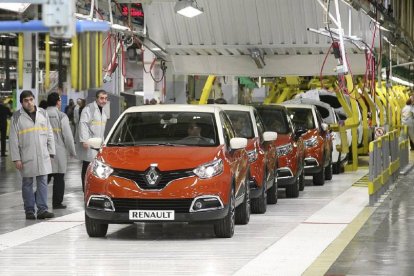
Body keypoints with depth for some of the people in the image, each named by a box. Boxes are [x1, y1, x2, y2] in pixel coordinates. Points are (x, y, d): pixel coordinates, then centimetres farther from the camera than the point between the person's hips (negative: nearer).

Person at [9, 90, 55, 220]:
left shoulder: (43, 113, 9)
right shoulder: (17, 117, -1)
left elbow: (49, 134, 12)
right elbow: (14, 140, -2)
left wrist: (51, 152, 7)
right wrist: (16, 158, -8)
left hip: (43, 156, 2)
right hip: (26, 157, -2)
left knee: (43, 182, 0)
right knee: (27, 184, 4)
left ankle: (42, 209, 1)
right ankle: (29, 210, 10)